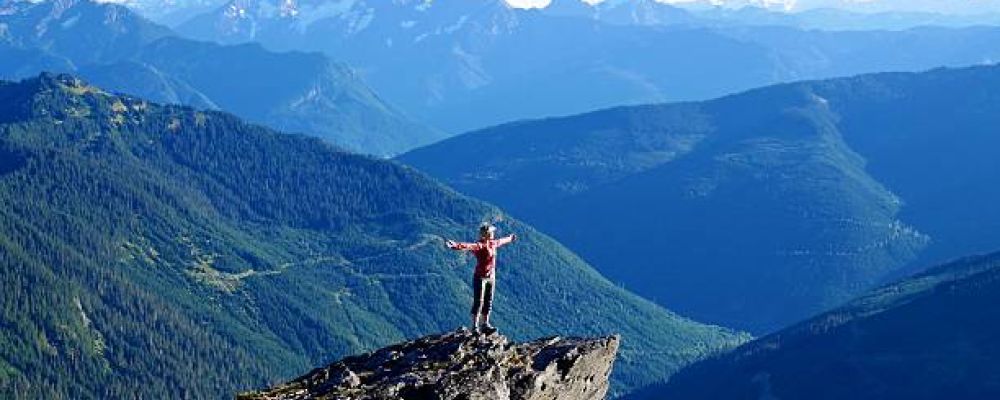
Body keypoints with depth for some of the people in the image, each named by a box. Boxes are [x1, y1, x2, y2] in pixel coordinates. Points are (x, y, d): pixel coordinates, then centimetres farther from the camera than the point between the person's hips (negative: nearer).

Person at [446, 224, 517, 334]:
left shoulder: (493, 243, 9)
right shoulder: (479, 245, -15)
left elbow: (502, 241, 31)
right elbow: (469, 246, -34)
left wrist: (510, 239, 51)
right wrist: (456, 245, -52)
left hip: (491, 277, 7)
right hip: (480, 277, -7)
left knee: (488, 302, 10)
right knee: (478, 302, -6)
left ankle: (485, 325, 17)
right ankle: (475, 326, -1)